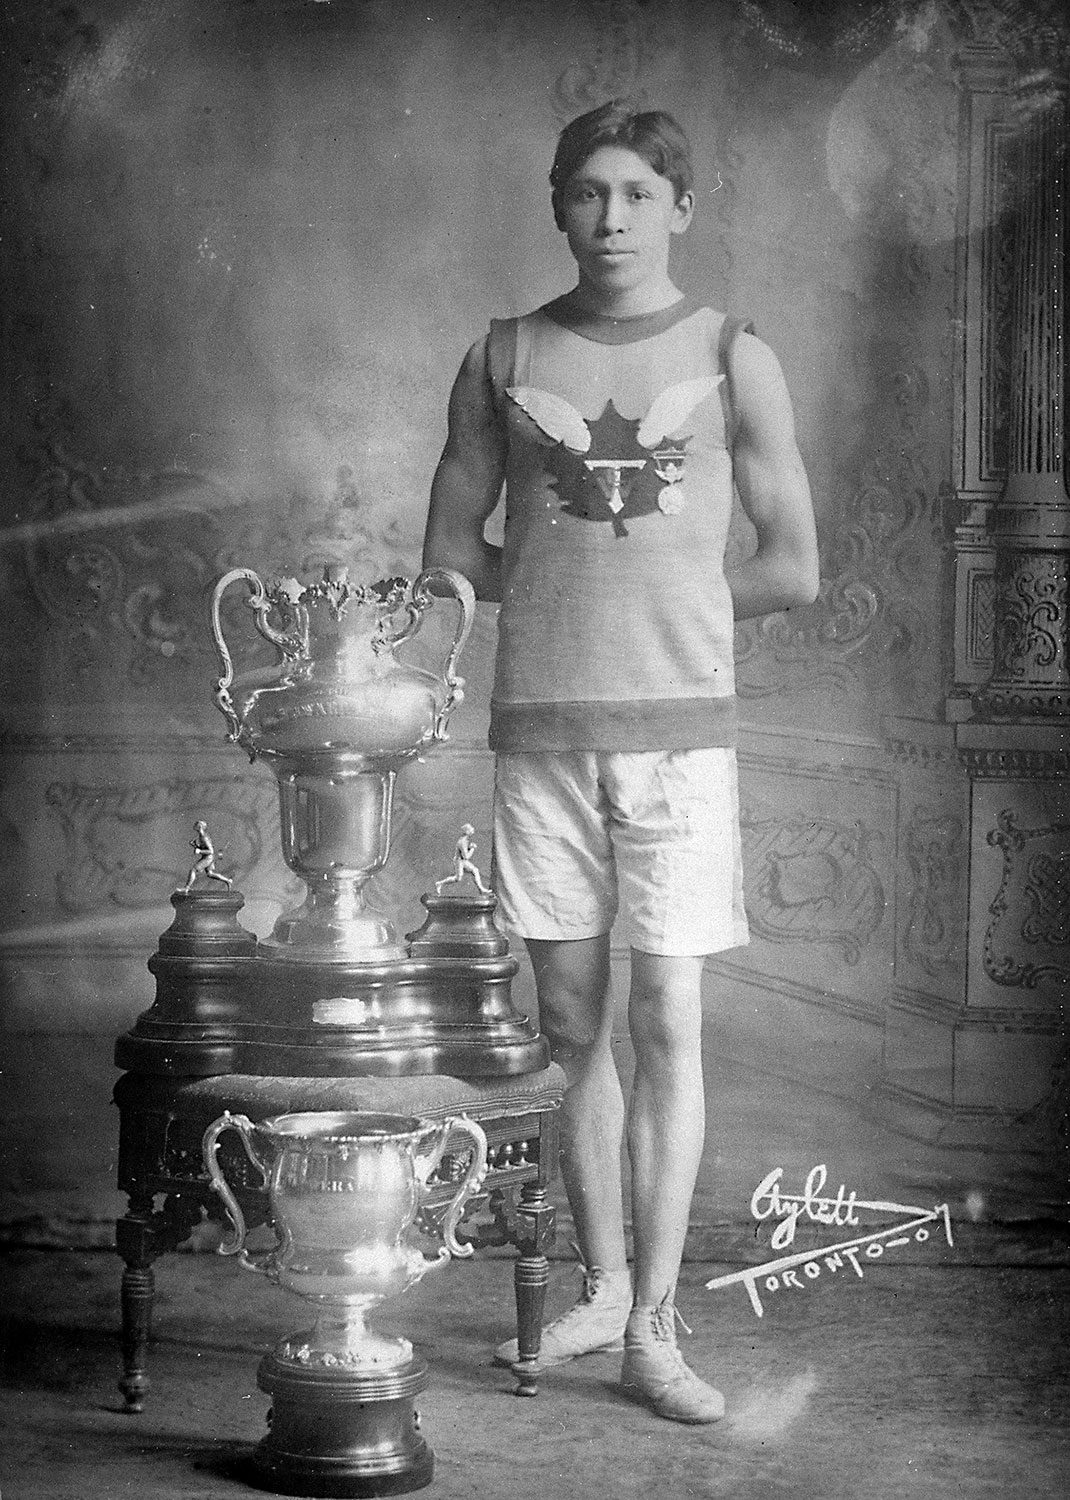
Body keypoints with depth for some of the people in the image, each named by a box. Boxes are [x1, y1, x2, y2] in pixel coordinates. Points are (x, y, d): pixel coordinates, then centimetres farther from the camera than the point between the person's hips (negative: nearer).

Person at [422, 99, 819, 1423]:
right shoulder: (503, 358, 8)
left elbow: (791, 569, 3)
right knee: (571, 1025, 8)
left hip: (678, 724, -2)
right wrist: (571, 601, 7)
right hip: (541, 724, 2)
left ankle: (653, 1332, 1)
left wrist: (663, 611, 7)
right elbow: (450, 546, 13)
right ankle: (602, 1284, 22)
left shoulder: (732, 360, 3)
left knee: (667, 1026, -4)